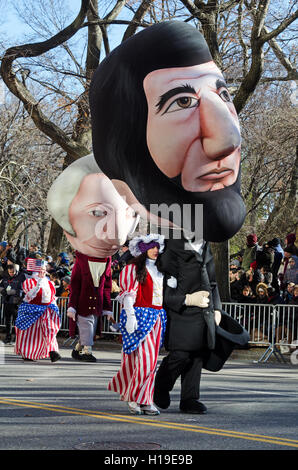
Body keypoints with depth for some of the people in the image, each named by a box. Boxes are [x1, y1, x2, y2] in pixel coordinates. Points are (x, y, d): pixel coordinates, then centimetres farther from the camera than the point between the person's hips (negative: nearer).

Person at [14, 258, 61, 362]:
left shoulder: (50, 283, 15)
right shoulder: (29, 282, -1)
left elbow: (53, 297, 23)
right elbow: (30, 295, -15)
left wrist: (54, 307, 14)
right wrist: (38, 286, -25)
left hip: (47, 309, 3)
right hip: (32, 310, -3)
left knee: (50, 328, -17)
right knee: (30, 332, 4)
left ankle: (52, 351, -27)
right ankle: (26, 354, 20)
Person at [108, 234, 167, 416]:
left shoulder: (159, 270, 19)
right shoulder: (132, 268, -2)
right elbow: (128, 294, -8)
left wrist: (165, 317, 17)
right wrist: (130, 316, -18)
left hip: (158, 317, 7)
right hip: (140, 315, -7)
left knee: (152, 360, 5)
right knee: (144, 358, -12)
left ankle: (145, 400, 11)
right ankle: (134, 397, -1)